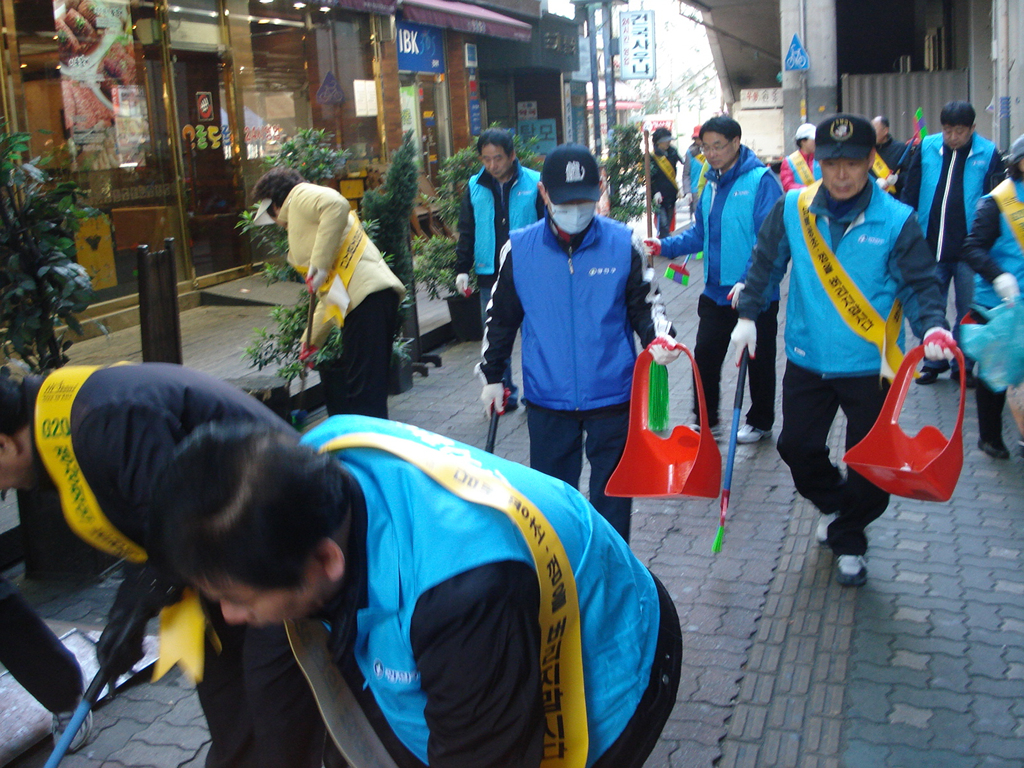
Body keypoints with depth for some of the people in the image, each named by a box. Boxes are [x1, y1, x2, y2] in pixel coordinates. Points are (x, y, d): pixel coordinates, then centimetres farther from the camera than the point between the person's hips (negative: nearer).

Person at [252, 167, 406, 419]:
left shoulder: (300, 195, 5)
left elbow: (337, 205, -19)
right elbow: (328, 296, 34)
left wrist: (320, 263, -17)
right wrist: (312, 341, 38)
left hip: (368, 295, -10)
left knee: (364, 390, -9)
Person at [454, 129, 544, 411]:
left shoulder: (534, 183, -3)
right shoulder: (475, 187, 5)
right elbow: (466, 232, 11)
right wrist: (462, 268, 4)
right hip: (490, 275, 3)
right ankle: (505, 392, 17)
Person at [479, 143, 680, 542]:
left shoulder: (623, 243, -6)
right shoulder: (519, 249, -4)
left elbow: (644, 304, 5)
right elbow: (501, 317, 8)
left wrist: (658, 337, -15)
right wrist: (492, 376, 12)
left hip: (612, 395, -1)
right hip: (547, 399, 1)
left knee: (612, 494, 12)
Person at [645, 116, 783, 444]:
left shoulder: (761, 180, -15)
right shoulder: (711, 184, 8)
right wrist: (666, 247, 0)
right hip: (715, 292, 6)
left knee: (759, 361, 11)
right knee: (705, 356, 7)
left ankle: (761, 422, 30)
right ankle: (707, 421, 22)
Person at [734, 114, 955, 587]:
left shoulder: (896, 220, -10)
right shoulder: (793, 209, -4)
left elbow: (919, 284, -7)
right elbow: (766, 265, 7)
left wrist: (932, 327, -24)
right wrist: (747, 315, 1)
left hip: (871, 365, -2)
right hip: (808, 358, 2)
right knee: (797, 447, 10)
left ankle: (847, 539, 30)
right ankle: (833, 503, 42)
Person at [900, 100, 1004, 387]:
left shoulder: (988, 154, -3)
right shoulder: (927, 148, 1)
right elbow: (909, 193, 5)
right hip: (931, 247, 2)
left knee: (968, 311, 7)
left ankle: (962, 365, 19)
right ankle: (934, 361, 22)